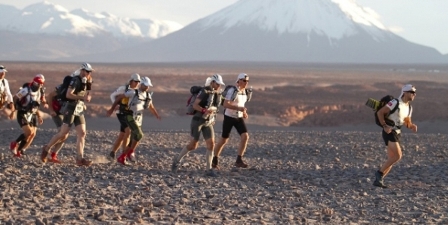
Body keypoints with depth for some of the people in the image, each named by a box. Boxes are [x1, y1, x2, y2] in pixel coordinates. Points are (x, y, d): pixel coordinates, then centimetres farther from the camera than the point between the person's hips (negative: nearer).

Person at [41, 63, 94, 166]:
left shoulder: (85, 82, 13)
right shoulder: (76, 80, -14)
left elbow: (87, 96, 20)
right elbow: (68, 94, -24)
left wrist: (89, 84, 4)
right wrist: (82, 97, -25)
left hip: (79, 111, 8)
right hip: (70, 109, -8)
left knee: (82, 133, -2)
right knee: (63, 133, -7)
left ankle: (80, 158, -4)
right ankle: (46, 149, 12)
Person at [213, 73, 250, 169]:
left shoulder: (244, 92, 4)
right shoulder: (232, 91, -20)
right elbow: (225, 104, -28)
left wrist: (244, 112, 4)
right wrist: (239, 108, -34)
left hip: (239, 118, 6)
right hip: (229, 117, -6)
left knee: (245, 136, -16)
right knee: (223, 140, 5)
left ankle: (239, 161, -15)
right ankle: (215, 160, 27)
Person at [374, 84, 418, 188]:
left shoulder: (409, 108, 12)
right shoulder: (395, 103, -14)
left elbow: (407, 122, 21)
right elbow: (380, 112, -14)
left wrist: (412, 126, -2)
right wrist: (385, 126, -19)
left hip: (396, 133, 9)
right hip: (389, 132, -9)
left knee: (391, 159, 6)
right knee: (398, 156, -18)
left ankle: (378, 180, 10)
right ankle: (380, 172, -7)